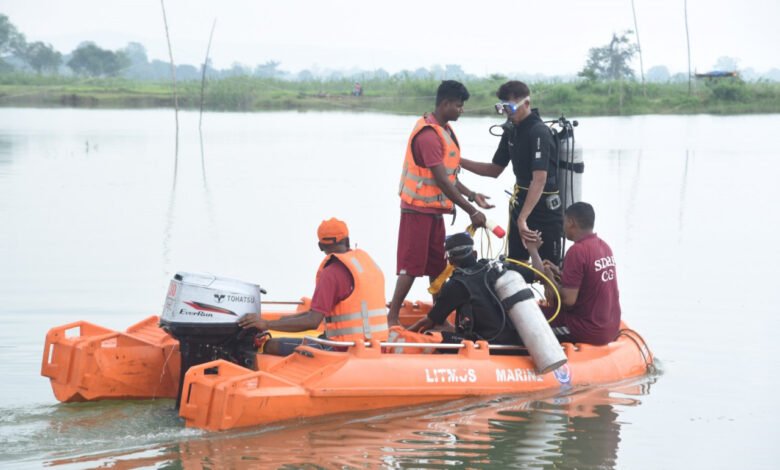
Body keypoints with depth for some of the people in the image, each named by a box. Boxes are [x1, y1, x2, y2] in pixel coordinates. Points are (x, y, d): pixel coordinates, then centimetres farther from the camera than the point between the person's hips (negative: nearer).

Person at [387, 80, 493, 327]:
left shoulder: (444, 130, 10)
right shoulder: (428, 135, -21)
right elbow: (442, 181, -24)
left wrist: (472, 195, 3)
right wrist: (471, 212, -21)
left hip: (434, 209, 9)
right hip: (419, 210, -9)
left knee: (437, 266, 12)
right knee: (412, 266, -7)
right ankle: (392, 318, -2)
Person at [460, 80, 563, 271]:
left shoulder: (539, 132, -20)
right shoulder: (512, 132, 7)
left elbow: (540, 179, -29)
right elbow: (495, 170, 16)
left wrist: (523, 218, -36)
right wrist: (458, 161, 6)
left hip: (544, 207, -9)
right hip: (520, 204, 9)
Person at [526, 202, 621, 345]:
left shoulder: (577, 251, -20)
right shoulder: (604, 246, 6)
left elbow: (568, 299, -21)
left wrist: (551, 279, -4)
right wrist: (559, 273, 12)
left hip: (590, 332, -8)